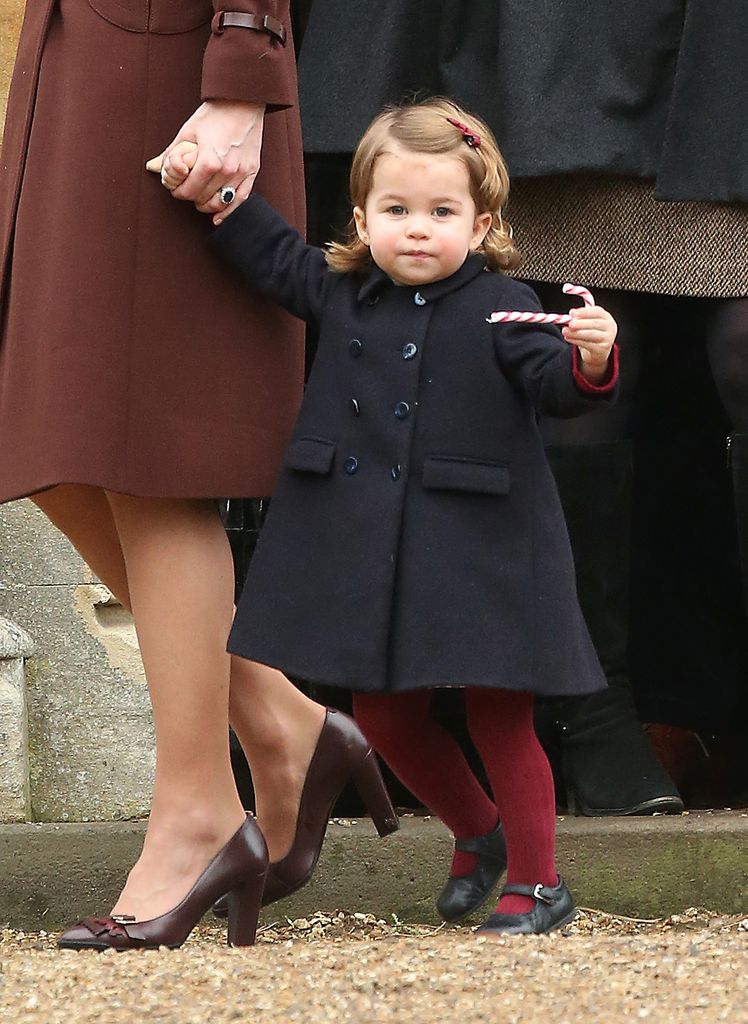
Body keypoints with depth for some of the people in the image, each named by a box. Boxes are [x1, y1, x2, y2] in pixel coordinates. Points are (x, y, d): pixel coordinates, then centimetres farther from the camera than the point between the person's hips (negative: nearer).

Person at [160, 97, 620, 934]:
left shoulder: (500, 309, -6)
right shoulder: (341, 294, 6)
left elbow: (554, 386, -13)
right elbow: (272, 254, 15)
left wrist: (589, 361, -34)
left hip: (477, 551, -5)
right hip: (370, 551, 5)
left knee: (498, 714, 0)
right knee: (383, 715, 12)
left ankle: (538, 883, 13)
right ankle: (479, 832, 36)